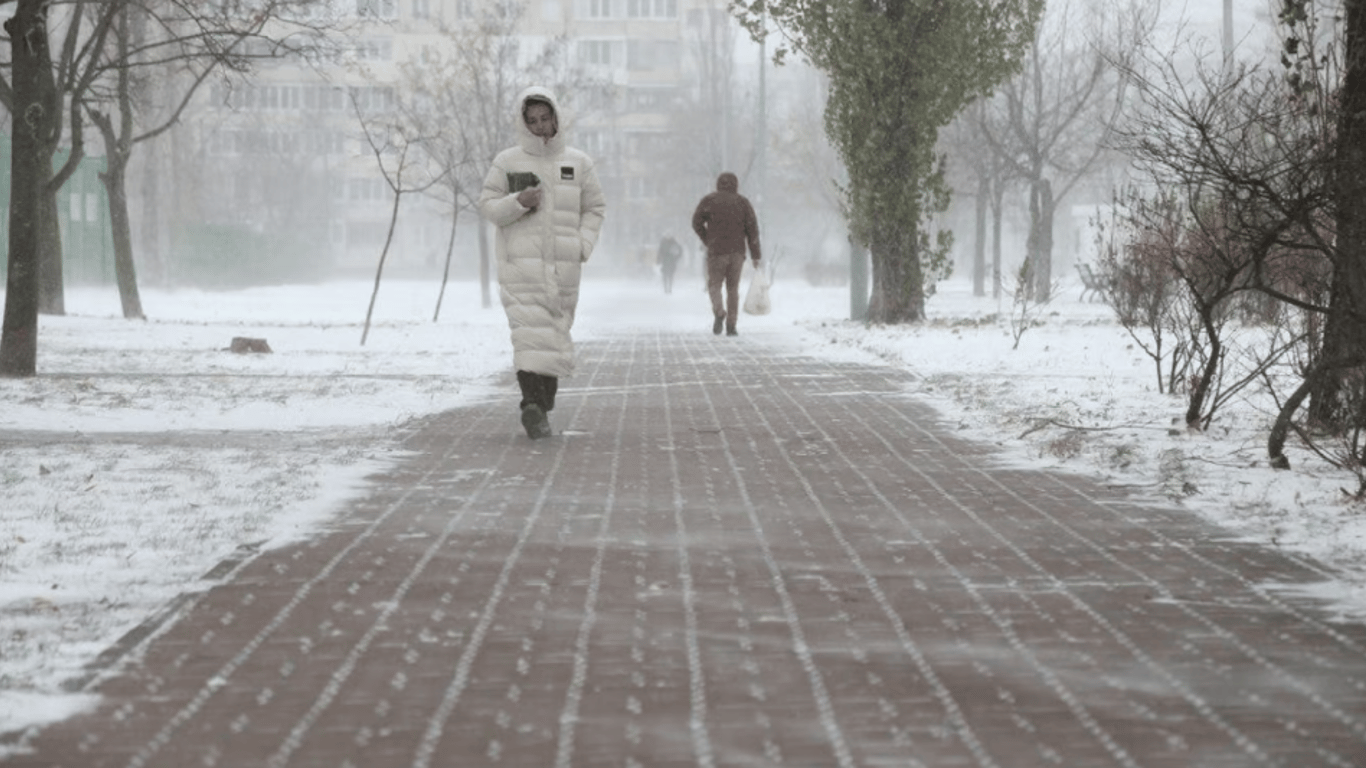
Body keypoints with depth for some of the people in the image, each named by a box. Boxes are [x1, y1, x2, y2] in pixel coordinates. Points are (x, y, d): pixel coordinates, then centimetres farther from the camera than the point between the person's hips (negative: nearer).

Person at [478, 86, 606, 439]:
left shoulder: (578, 163, 9)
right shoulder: (507, 162, 3)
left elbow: (594, 208, 14)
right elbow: (487, 205, 3)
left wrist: (583, 245, -1)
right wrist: (518, 202, -16)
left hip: (563, 267, 3)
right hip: (520, 265, -3)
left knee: (556, 337, 4)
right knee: (531, 332, -16)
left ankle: (540, 409, 14)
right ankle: (533, 404, -20)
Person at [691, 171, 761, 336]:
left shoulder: (710, 200, 1)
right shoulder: (743, 202, 5)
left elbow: (697, 222, -3)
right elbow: (752, 228, 1)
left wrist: (707, 242, 12)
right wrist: (755, 255, 3)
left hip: (716, 251, -2)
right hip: (737, 251, 2)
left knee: (714, 284, 9)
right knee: (733, 288, 11)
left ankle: (719, 312, -20)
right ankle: (731, 326, 5)